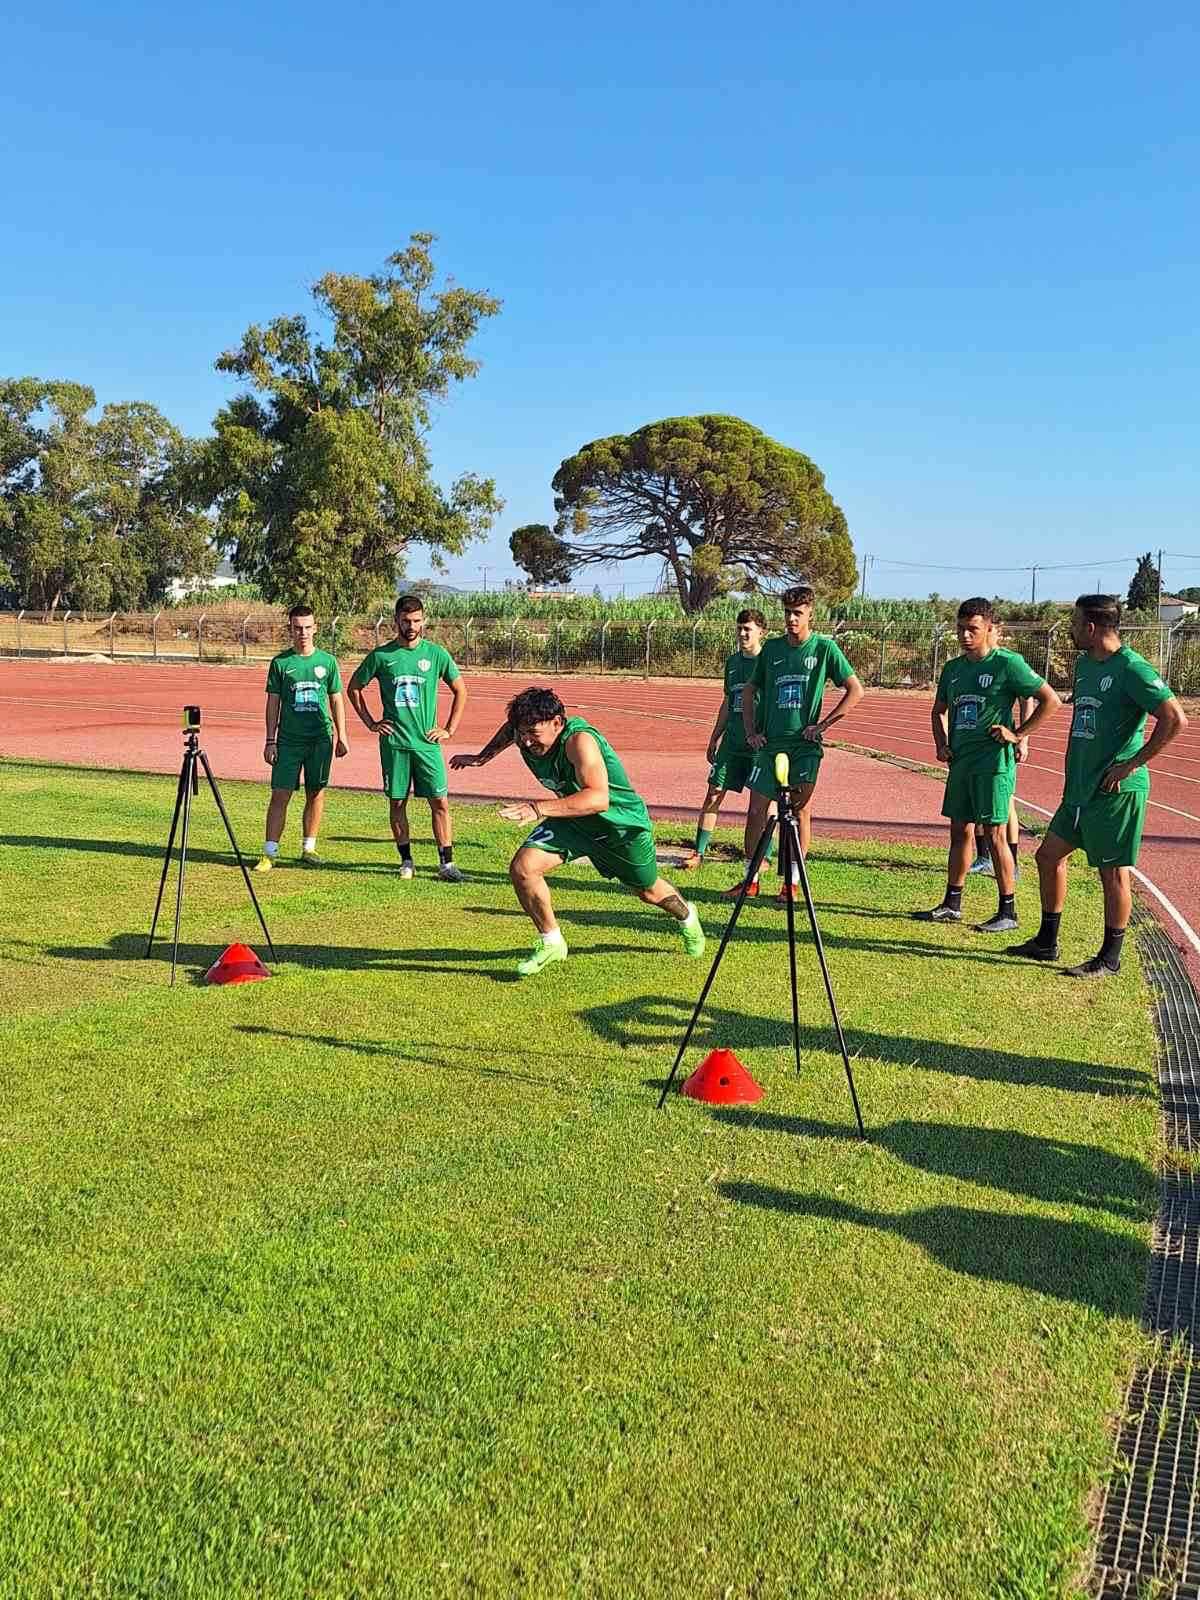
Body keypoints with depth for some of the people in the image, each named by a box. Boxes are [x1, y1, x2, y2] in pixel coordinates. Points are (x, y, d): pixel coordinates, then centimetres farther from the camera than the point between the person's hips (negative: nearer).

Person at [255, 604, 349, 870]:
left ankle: (308, 848, 20)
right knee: (280, 795, -5)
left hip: (321, 738, 1)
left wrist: (341, 736, 5)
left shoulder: (327, 661, 5)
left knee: (316, 793, 8)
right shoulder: (280, 662, 2)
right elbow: (273, 703, 4)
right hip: (289, 739, -1)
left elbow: (336, 700, 10)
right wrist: (270, 740, 0)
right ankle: (269, 853, -2)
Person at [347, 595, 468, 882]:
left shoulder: (436, 653, 1)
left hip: (427, 741, 0)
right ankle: (406, 860, 18)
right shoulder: (381, 655, 0)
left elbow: (460, 690, 11)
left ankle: (446, 863, 4)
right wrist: (370, 722, 6)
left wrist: (449, 729, 5)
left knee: (440, 802, -3)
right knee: (397, 802, 6)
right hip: (393, 742, 0)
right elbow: (354, 687, 13)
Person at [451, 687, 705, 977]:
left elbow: (599, 799, -51)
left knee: (649, 891, 19)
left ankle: (687, 917, 56)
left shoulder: (579, 740, -38)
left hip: (623, 820, -5)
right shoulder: (526, 737, -17)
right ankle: (551, 943, 4)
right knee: (522, 868, -17)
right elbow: (509, 728, 10)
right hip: (573, 819, 5)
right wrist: (481, 758, 5)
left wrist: (539, 808, -57)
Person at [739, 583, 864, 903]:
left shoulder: (824, 647, -2)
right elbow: (749, 691, 17)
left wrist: (823, 724, -6)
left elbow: (855, 690, -1)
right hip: (770, 742, 3)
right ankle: (751, 879, 12)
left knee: (801, 810, 0)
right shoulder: (771, 648, 7)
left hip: (805, 744, -3)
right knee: (757, 810, 1)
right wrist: (750, 732, 6)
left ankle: (793, 881, 11)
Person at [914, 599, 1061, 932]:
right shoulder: (952, 668, 11)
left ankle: (1008, 912, 2)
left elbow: (1051, 701, -9)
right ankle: (952, 905, 22)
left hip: (993, 760, -7)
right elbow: (939, 711, 25)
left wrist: (1018, 734, -10)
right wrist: (942, 744, 9)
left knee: (994, 833, -6)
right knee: (959, 830, 12)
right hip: (960, 761, 7)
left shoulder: (1007, 663, -9)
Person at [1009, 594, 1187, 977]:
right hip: (1082, 787, 9)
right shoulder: (1084, 665, 12)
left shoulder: (1131, 668, -16)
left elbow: (1175, 719, -22)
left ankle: (1110, 958, 13)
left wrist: (1132, 764, -20)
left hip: (1118, 790, -9)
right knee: (1049, 855, 13)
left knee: (1113, 872, 1)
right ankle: (1046, 942, 25)